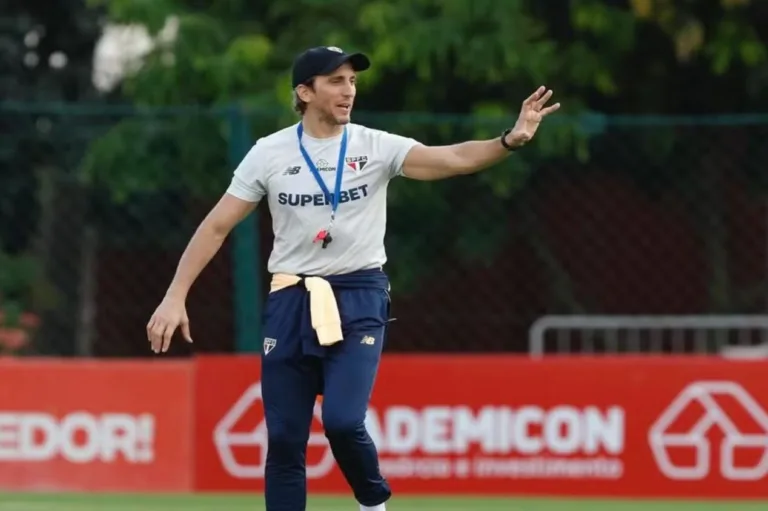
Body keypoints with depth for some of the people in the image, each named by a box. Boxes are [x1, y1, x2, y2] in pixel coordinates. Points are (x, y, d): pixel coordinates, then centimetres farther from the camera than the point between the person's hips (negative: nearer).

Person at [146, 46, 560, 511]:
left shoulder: (375, 147, -2)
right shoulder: (269, 153, 1)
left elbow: (452, 159, -16)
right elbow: (217, 226, 3)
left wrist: (510, 141, -34)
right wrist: (176, 297, -4)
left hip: (358, 301, -2)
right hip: (292, 302, 2)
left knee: (343, 421, -19)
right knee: (284, 439, 2)